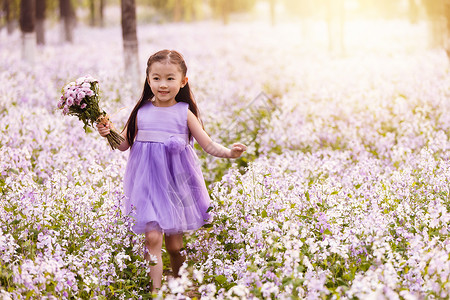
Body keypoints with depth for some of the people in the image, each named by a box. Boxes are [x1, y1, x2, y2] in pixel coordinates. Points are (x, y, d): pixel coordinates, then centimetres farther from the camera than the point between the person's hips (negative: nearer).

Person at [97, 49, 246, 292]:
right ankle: (156, 290, -7)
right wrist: (109, 132, -9)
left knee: (175, 245, 7)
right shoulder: (141, 111, 1)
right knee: (152, 237, -13)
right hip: (148, 181, 0)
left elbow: (208, 145, -3)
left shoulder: (184, 112, -3)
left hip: (176, 181, 0)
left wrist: (228, 152, -20)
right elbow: (124, 144, 10)